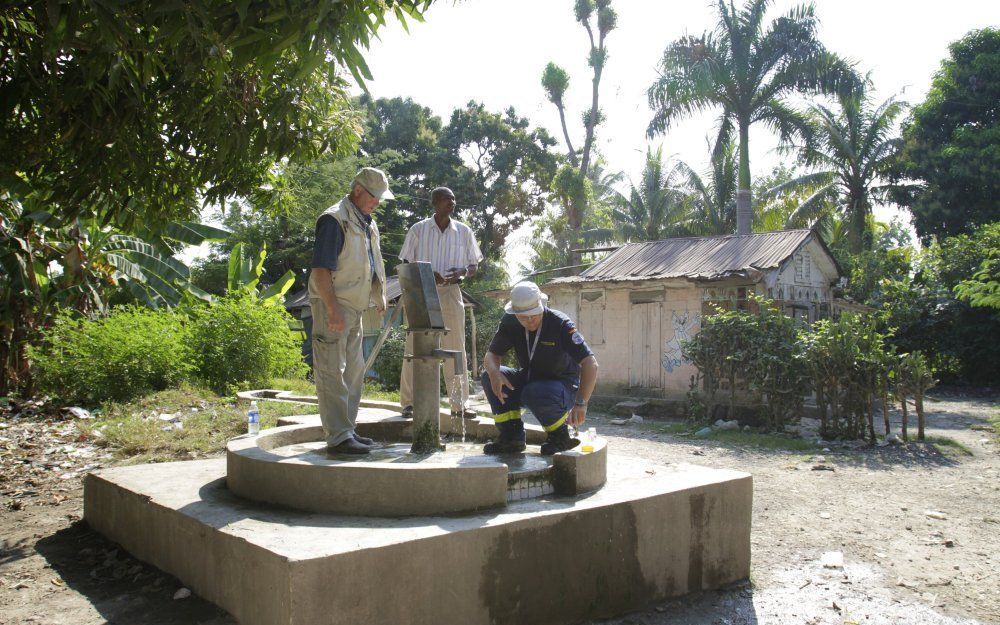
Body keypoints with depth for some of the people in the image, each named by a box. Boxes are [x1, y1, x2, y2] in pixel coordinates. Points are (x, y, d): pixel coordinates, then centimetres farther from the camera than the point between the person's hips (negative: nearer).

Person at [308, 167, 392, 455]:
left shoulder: (367, 223, 15)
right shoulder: (335, 219, -14)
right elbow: (321, 269, -20)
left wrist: (379, 297, 19)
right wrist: (333, 310, -24)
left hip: (354, 307, 10)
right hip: (333, 306, -10)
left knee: (354, 371, 15)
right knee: (332, 372, -7)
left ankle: (347, 430, 24)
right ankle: (338, 437, -5)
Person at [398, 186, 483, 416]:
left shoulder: (464, 232, 7)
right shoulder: (418, 230, 1)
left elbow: (474, 266, 12)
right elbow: (406, 265, 3)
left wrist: (462, 272, -11)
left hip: (451, 293, 2)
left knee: (456, 349, 4)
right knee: (415, 348, 0)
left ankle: (458, 404, 11)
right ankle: (409, 402, 7)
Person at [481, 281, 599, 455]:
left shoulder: (560, 324, -24)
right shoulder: (510, 323, -10)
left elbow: (590, 364, -28)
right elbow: (492, 355, -3)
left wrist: (581, 403, -39)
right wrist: (494, 373, -29)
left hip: (563, 386, -5)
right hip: (528, 380, 5)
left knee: (534, 394, -37)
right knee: (489, 377, -16)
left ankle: (560, 436, -9)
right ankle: (511, 436, -11)